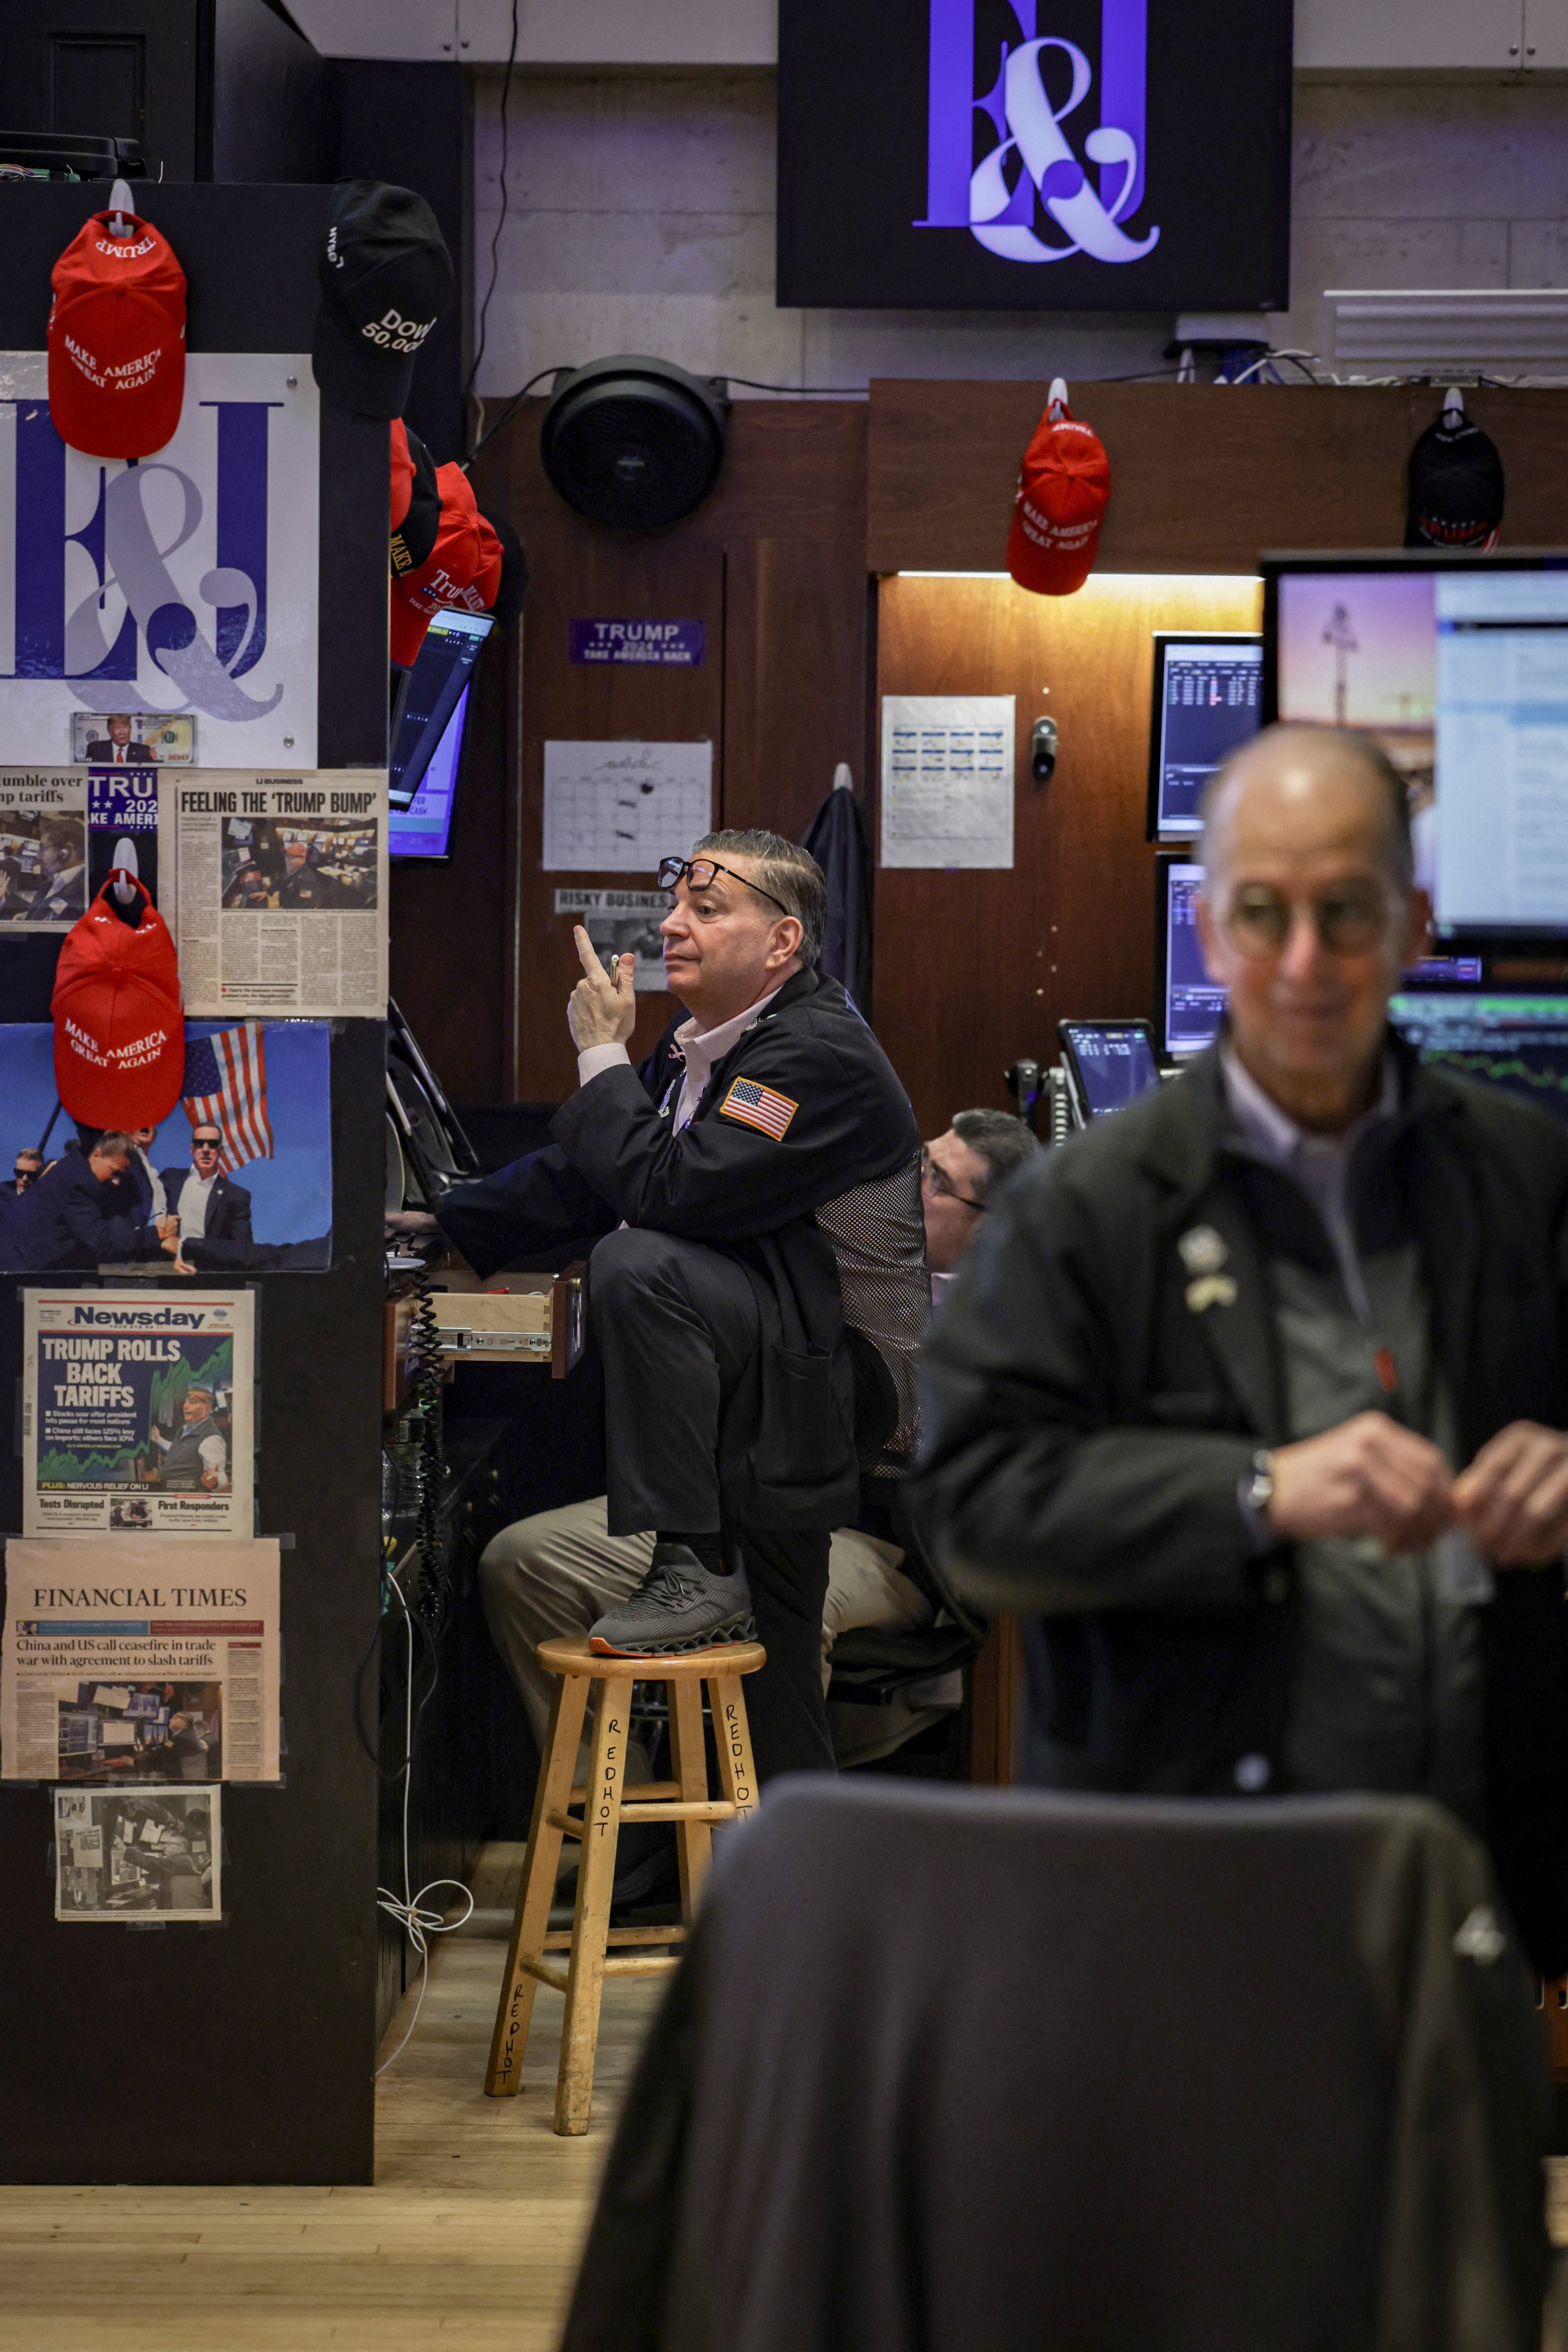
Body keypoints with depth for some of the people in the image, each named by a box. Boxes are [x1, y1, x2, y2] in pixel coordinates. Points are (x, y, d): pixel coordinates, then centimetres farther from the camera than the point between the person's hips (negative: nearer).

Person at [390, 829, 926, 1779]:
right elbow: (582, 1179, 20)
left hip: (849, 1374, -9)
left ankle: (696, 1568, -24)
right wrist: (446, 1224, 11)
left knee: (638, 1266, -30)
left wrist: (604, 1054, -15)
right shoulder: (698, 1047, 11)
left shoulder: (820, 1056, -18)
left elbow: (669, 1188, -28)